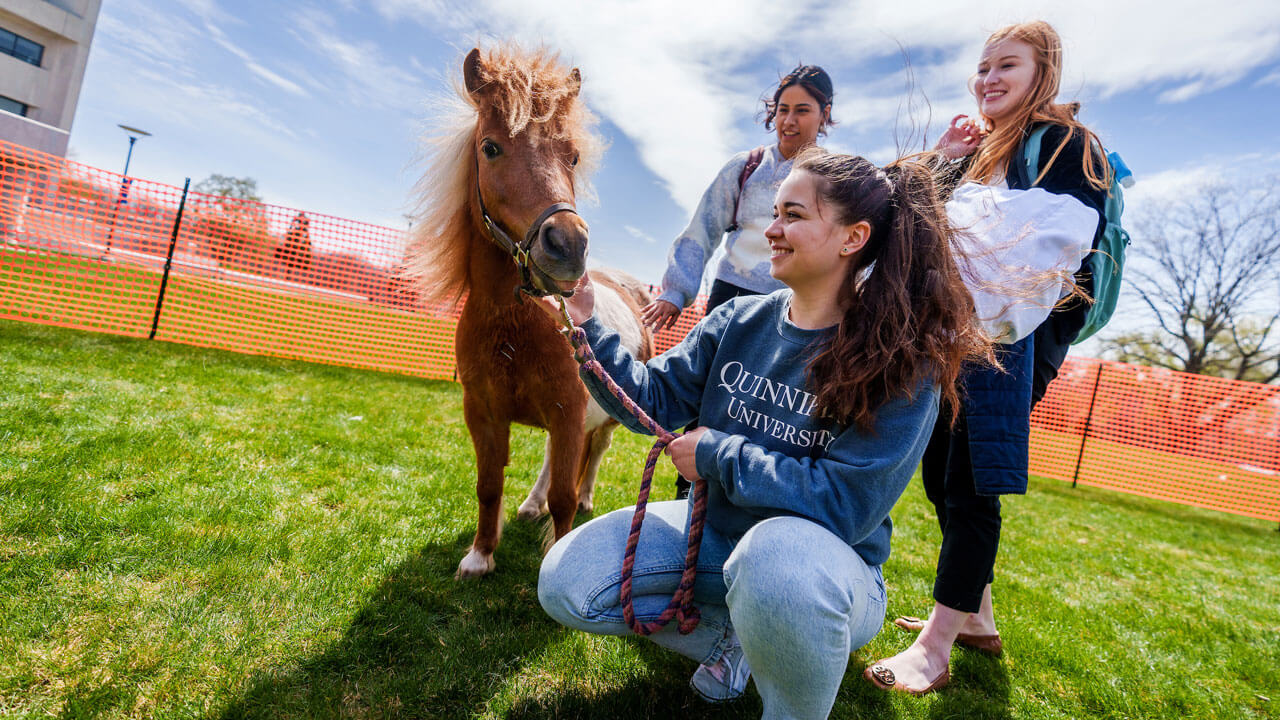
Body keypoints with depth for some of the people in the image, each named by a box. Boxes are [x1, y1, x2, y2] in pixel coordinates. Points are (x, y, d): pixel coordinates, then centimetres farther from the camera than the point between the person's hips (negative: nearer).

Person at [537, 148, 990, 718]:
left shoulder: (904, 360, -18)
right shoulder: (739, 320, -4)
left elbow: (847, 504, -23)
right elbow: (653, 400, -2)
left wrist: (716, 454, -20)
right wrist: (586, 325, -14)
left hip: (827, 563, -5)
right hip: (713, 531, 5)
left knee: (778, 553, -41)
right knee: (563, 583, -8)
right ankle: (728, 634, 13)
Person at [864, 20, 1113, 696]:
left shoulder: (1064, 141, 0)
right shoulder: (978, 149, 22)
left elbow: (1073, 236, -15)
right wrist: (940, 162, 6)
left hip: (1015, 334, -8)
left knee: (970, 487, -11)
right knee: (939, 475, 10)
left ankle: (934, 650, -4)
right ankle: (976, 618, 24)